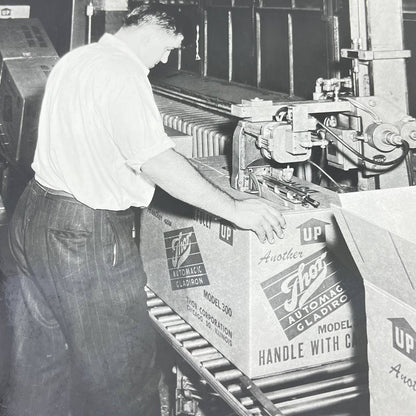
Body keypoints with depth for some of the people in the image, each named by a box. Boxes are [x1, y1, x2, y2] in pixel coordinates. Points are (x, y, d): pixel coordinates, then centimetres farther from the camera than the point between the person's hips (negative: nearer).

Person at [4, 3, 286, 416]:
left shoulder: (74, 59, 13)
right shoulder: (122, 73, -18)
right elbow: (155, 161, -27)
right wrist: (235, 210, -23)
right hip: (84, 235, -10)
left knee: (43, 359, 22)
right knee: (122, 372, 3)